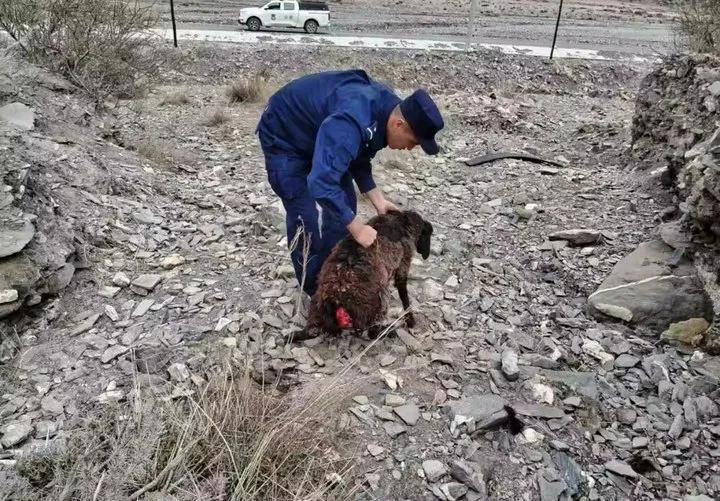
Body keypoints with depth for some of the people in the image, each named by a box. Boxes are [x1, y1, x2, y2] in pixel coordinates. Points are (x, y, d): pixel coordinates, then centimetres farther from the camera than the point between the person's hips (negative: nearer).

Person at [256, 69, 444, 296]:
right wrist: (358, 228, -36)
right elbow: (321, 183, -46)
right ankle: (317, 293, 9)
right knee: (308, 219, -10)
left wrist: (378, 200, -6)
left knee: (344, 203, 7)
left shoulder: (384, 109, -11)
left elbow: (359, 161, 3)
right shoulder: (351, 122, -40)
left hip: (317, 135, 9)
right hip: (284, 136, -8)